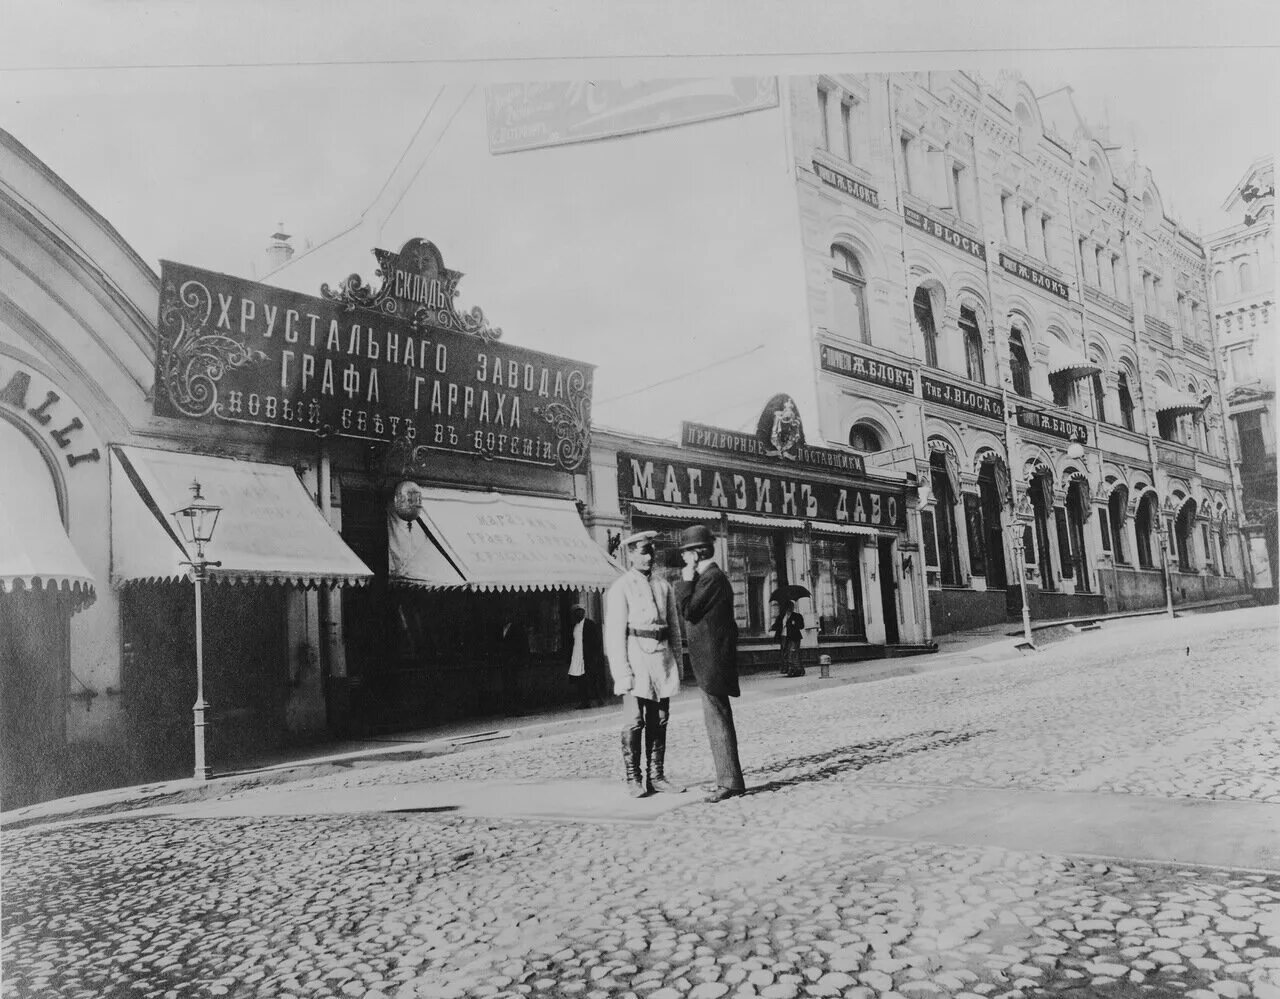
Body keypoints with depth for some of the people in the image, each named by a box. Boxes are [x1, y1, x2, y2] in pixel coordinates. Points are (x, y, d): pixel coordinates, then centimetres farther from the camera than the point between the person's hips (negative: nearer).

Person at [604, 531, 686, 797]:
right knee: (634, 723, -6)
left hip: (662, 656, 5)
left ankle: (656, 777, 14)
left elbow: (674, 626, 16)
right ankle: (633, 780, 2)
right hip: (635, 655, -5)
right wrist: (622, 672, -14)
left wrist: (675, 660, 10)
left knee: (659, 722, 7)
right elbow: (615, 633, -8)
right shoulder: (621, 588, -3)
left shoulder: (664, 586, 13)